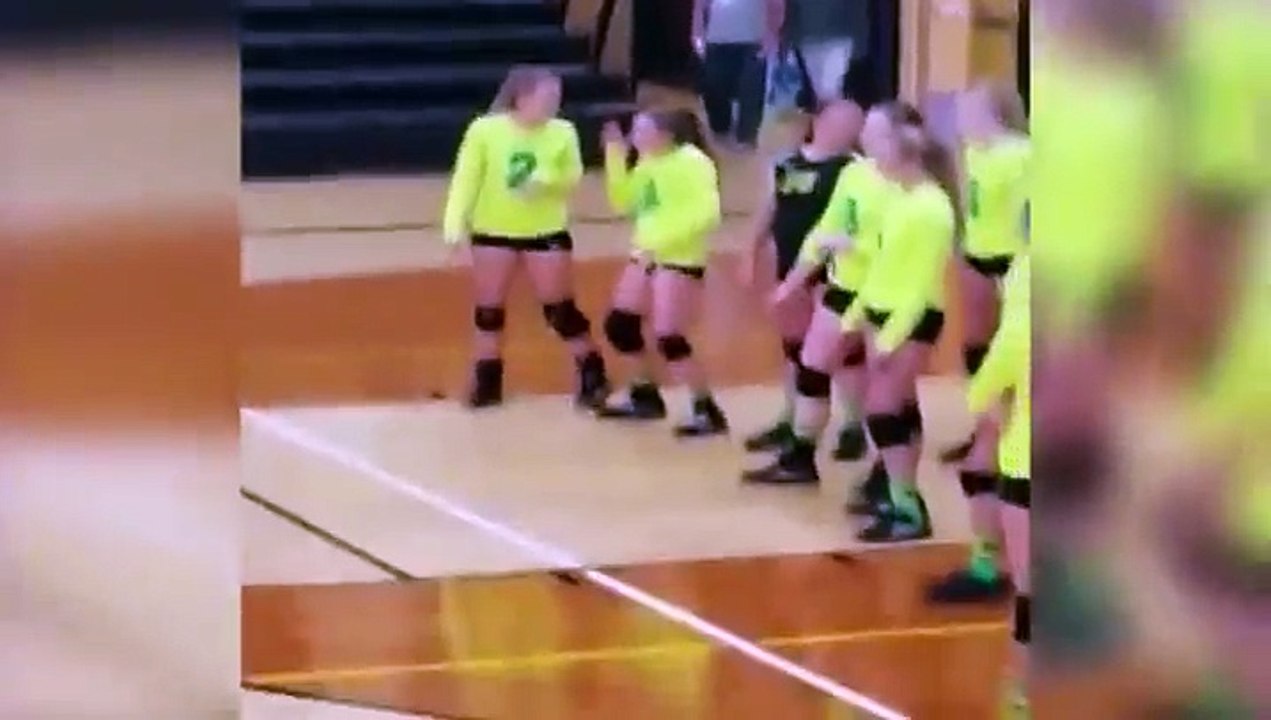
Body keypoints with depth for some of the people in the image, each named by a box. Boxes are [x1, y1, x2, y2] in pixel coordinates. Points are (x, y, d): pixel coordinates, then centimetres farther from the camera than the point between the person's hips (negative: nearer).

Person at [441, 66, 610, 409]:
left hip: (546, 231, 0)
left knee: (561, 309, 1)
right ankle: (487, 381, 22)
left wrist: (547, 179, -22)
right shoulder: (485, 130, -13)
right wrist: (455, 221, -19)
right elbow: (466, 177, -10)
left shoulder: (562, 132, -9)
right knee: (489, 310, 9)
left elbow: (573, 177, -1)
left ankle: (592, 374, 13)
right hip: (494, 231, 0)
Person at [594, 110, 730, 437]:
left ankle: (708, 412, -7)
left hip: (681, 261, -10)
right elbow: (624, 201, 15)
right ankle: (645, 397, 30)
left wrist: (663, 238, -29)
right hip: (646, 257, 10)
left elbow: (706, 213, -24)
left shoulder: (692, 162, -16)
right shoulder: (647, 164, 11)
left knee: (669, 340, -15)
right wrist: (616, 156, 6)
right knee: (619, 326, 14)